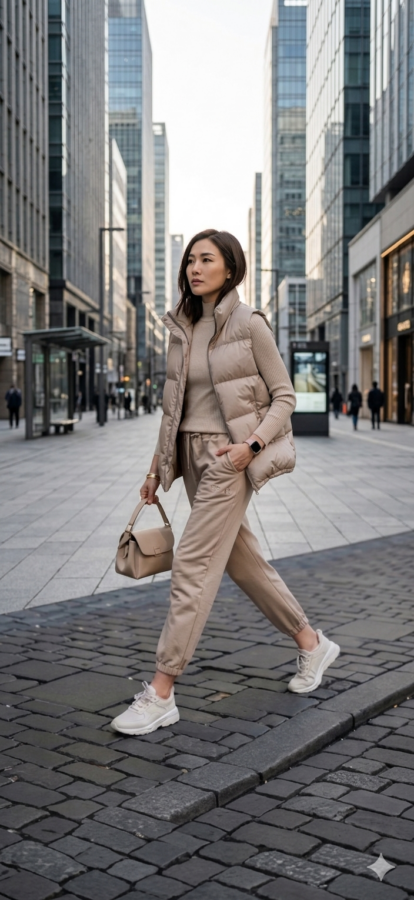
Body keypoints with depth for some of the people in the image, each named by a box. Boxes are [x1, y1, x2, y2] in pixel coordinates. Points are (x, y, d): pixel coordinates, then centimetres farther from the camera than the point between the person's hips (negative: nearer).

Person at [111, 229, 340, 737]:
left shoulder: (250, 325, -7)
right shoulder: (181, 329, 11)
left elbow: (283, 395, -4)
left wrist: (253, 443, -17)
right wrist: (158, 465, 14)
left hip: (230, 457, -7)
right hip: (192, 454, 7)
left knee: (192, 567, -10)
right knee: (242, 561, 13)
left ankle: (160, 695, -4)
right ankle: (311, 644, 30)